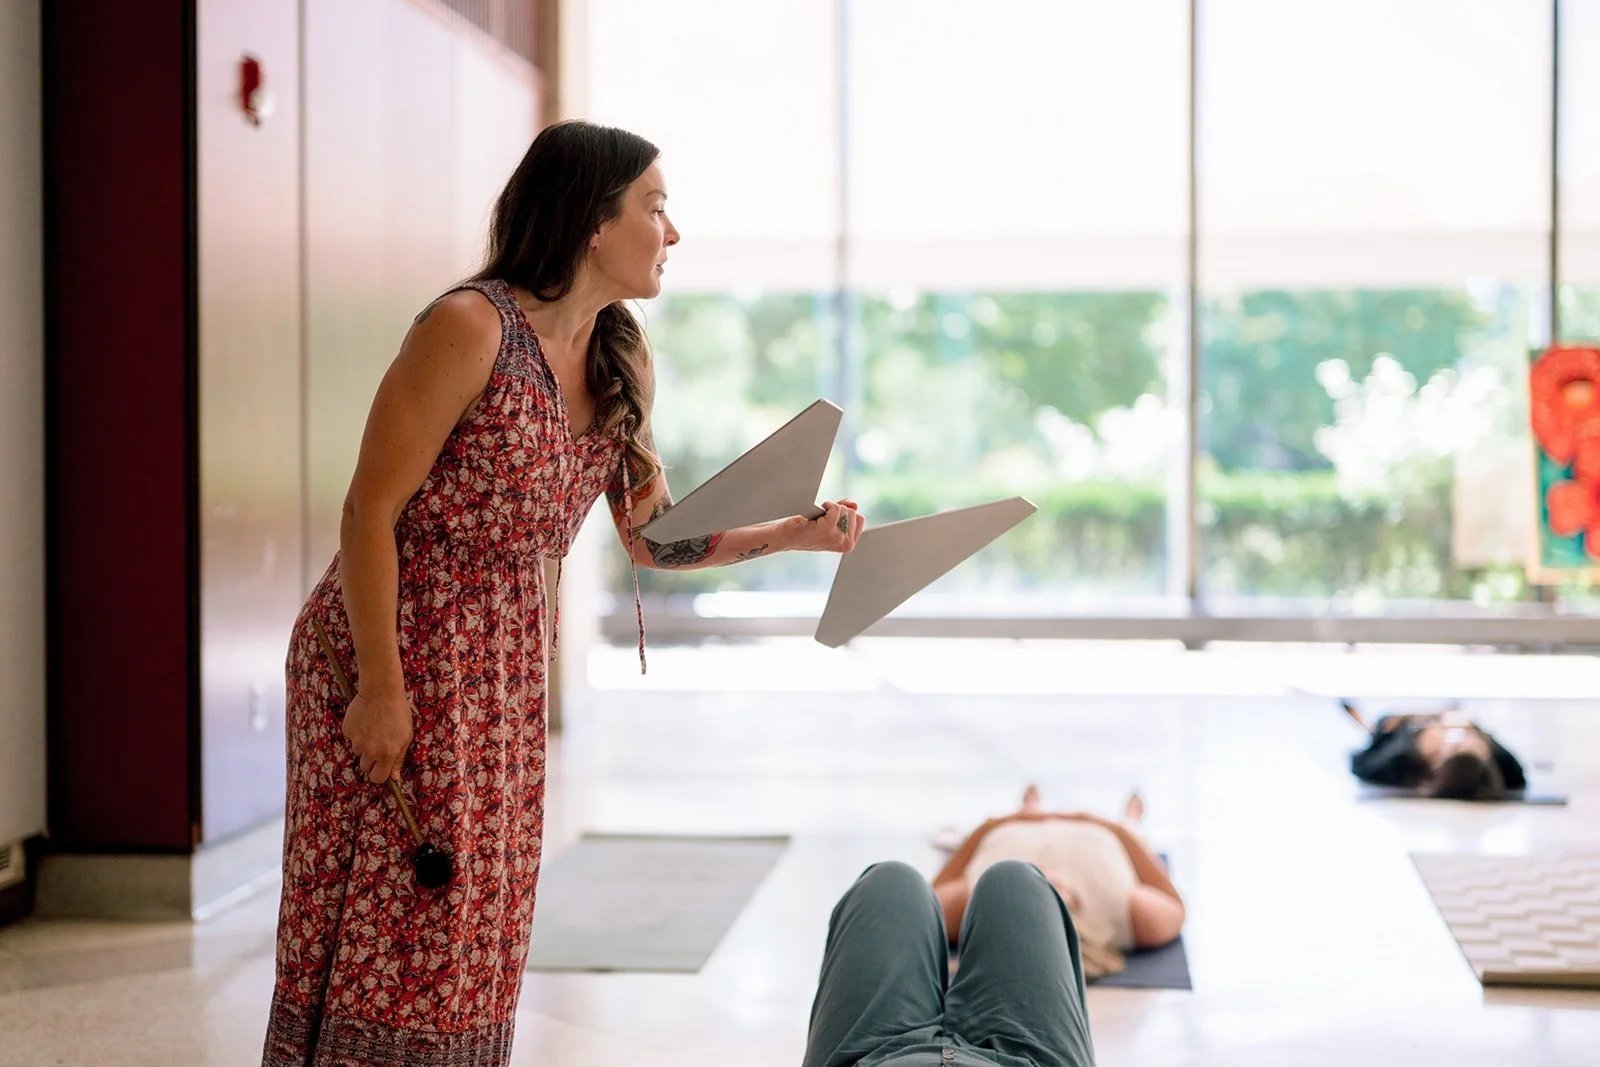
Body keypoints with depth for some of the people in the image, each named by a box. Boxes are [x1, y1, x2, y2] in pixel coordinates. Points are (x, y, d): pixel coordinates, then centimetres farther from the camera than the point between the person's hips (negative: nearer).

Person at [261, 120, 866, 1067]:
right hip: (402, 653, -7)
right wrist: (381, 687, -19)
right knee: (386, 923, -3)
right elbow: (371, 510, -17)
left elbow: (654, 537, 12)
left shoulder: (622, 362, 6)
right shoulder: (470, 327, -17)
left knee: (473, 927, 11)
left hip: (505, 670, 7)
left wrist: (798, 533, 0)